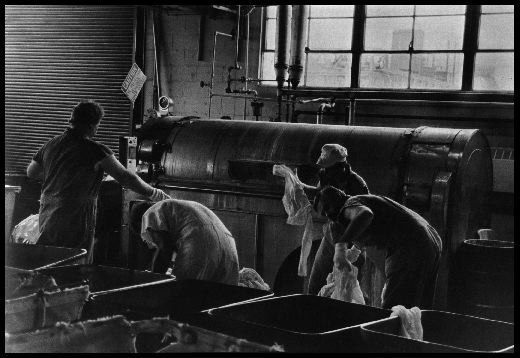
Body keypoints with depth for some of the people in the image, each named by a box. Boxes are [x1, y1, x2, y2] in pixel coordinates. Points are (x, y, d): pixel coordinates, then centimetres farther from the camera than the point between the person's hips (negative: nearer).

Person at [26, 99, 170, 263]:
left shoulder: (51, 144, 7)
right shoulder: (95, 150, -12)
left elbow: (31, 172, 19)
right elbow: (125, 177, -10)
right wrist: (154, 194, 0)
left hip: (47, 217, 7)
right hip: (75, 222, -6)